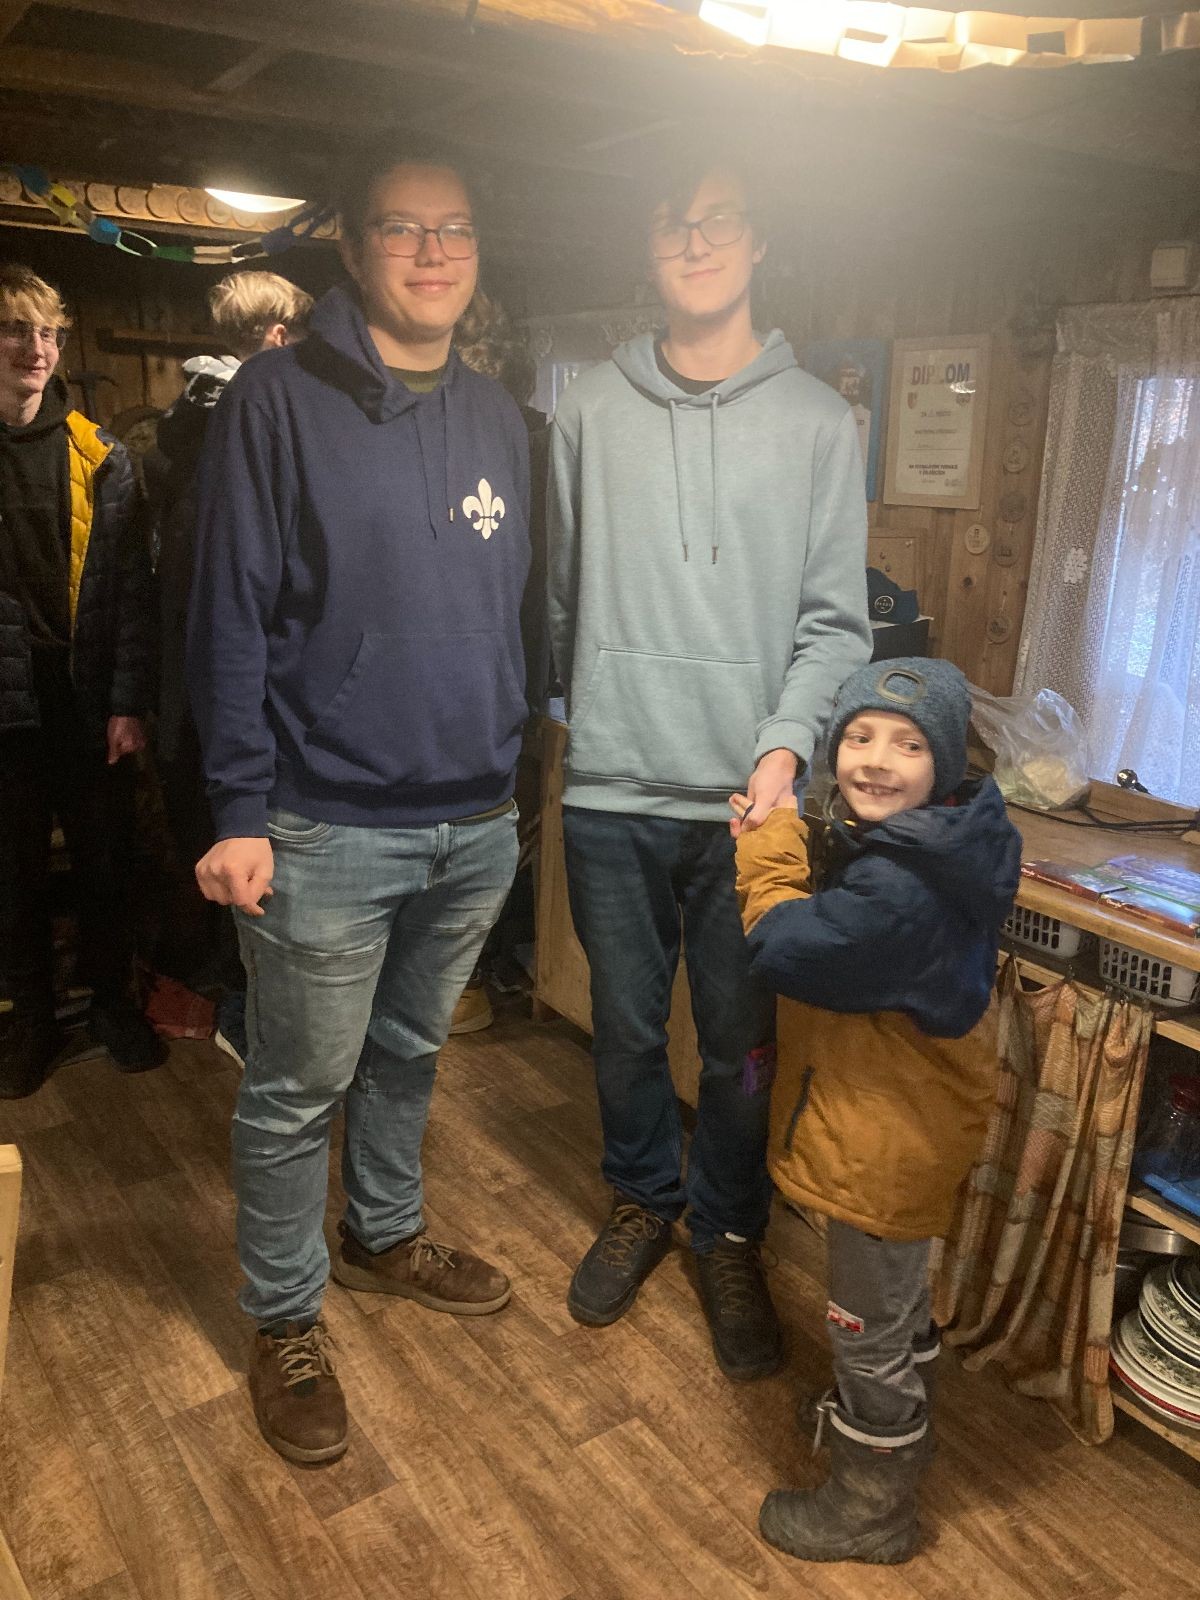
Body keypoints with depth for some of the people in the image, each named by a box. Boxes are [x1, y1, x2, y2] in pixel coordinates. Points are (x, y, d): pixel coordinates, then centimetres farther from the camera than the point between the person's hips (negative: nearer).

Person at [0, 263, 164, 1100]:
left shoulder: (99, 456, 1)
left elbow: (129, 586, -2)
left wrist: (129, 702, -9)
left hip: (88, 702, 0)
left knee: (106, 866, 11)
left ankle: (113, 1001, 31)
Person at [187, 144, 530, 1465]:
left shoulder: (498, 419, 10)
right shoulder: (280, 401, -7)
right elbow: (232, 619, -10)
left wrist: (512, 763, 11)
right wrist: (239, 813, -13)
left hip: (475, 822, 5)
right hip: (326, 831, -5)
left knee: (410, 1053, 22)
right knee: (299, 1092, 8)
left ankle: (386, 1236, 44)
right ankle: (285, 1322, 29)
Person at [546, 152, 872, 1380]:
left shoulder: (817, 419, 1)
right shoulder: (590, 408, 5)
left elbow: (835, 618, -1)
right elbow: (562, 599, 9)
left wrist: (785, 743, -14)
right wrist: (593, 725, 8)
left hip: (751, 795, -1)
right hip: (612, 791, 1)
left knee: (743, 1043, 10)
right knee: (625, 1027, 14)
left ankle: (729, 1235, 33)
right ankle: (642, 1199, 39)